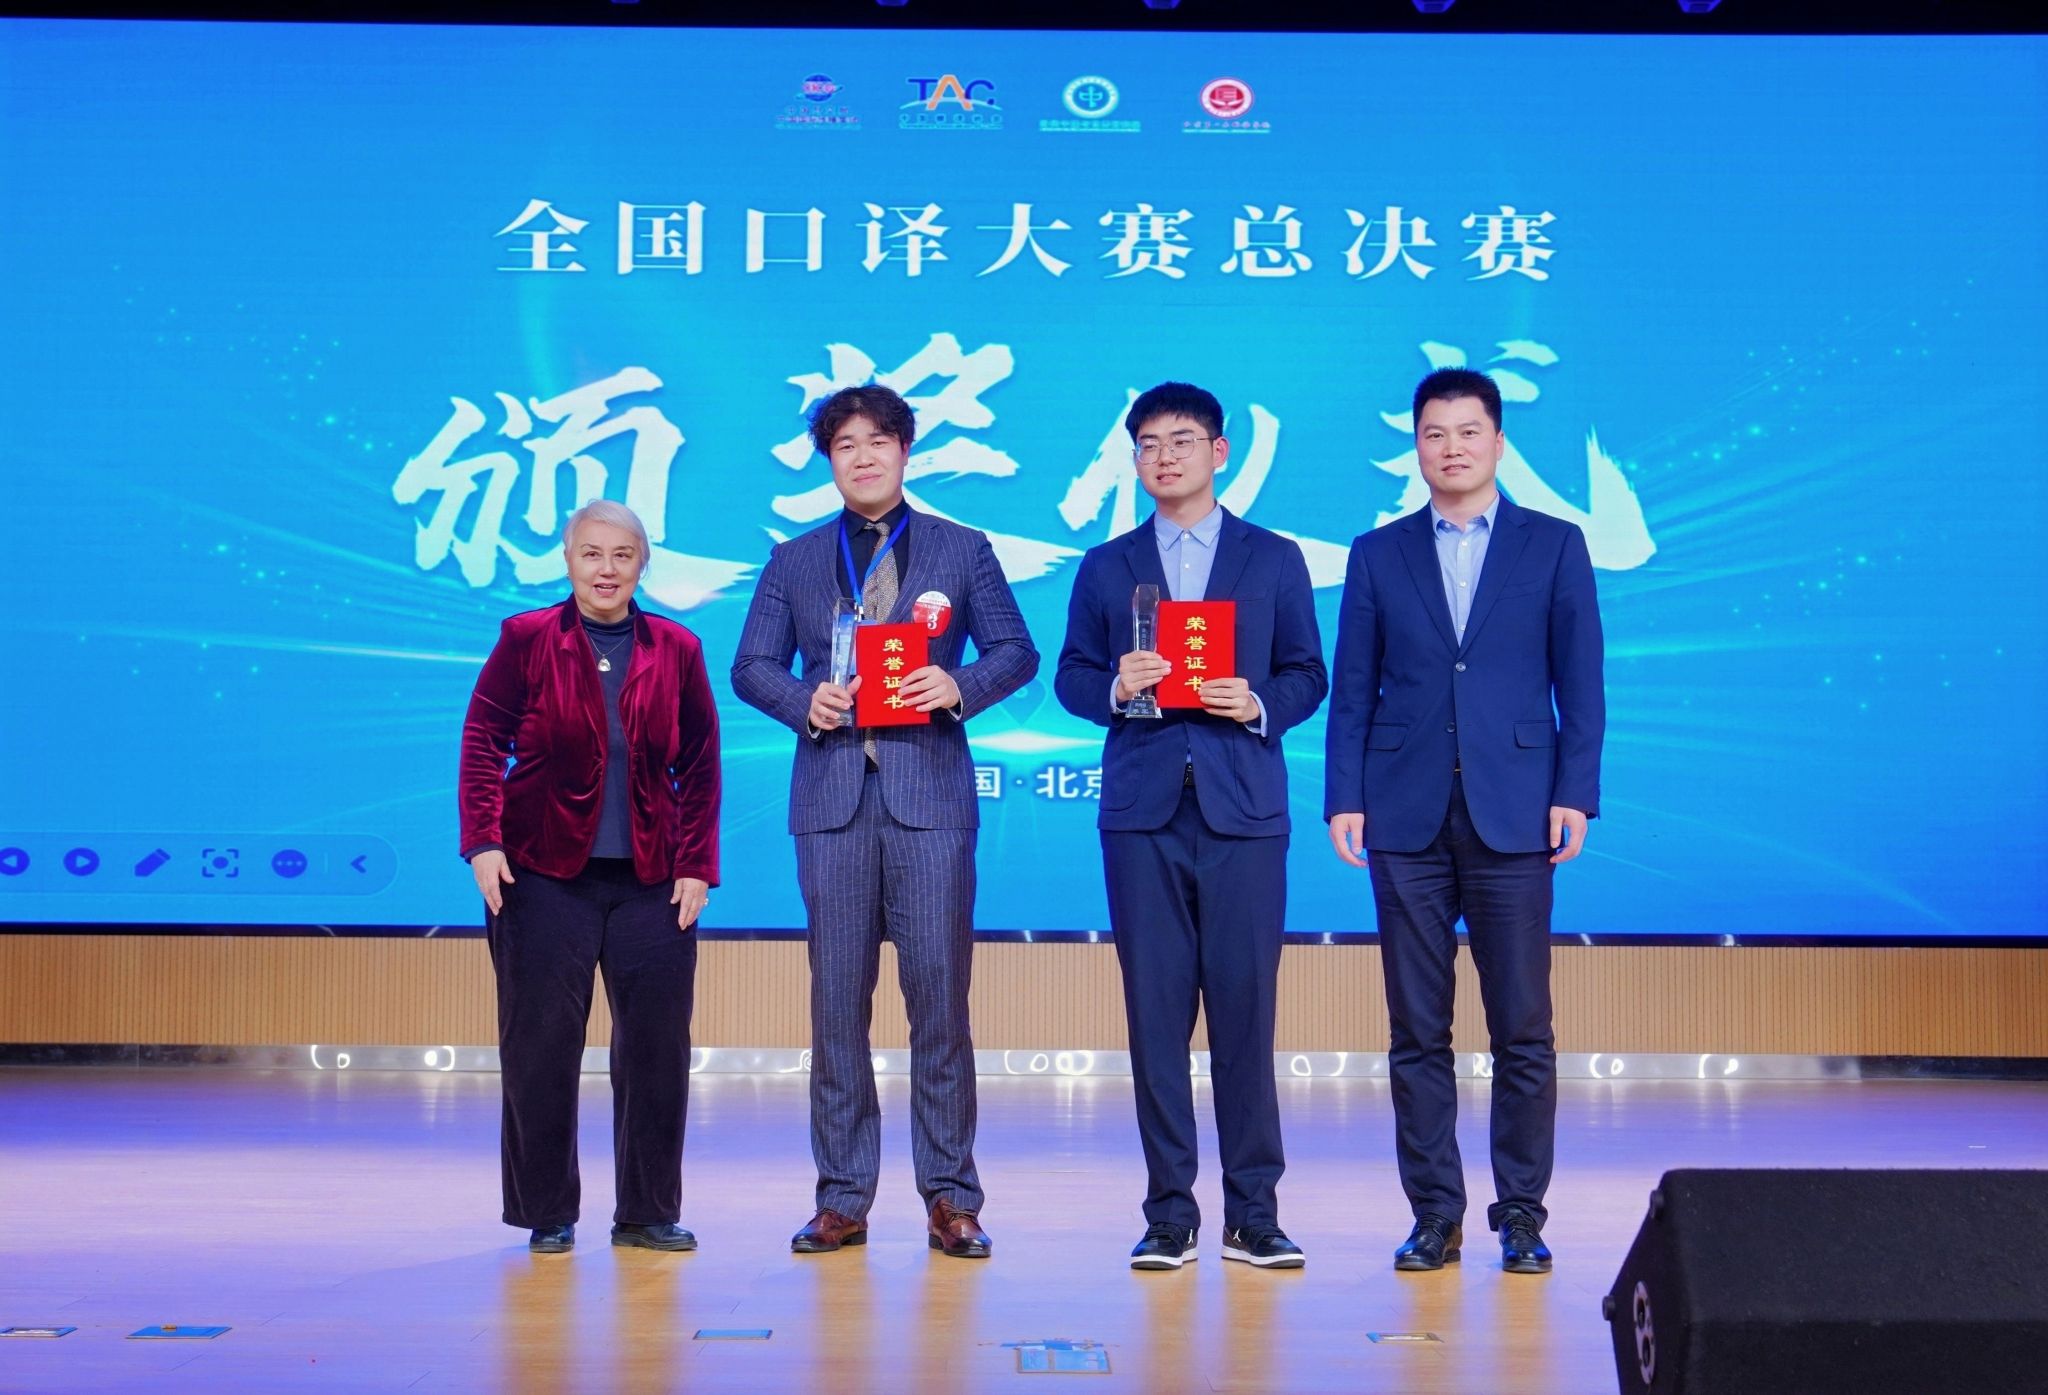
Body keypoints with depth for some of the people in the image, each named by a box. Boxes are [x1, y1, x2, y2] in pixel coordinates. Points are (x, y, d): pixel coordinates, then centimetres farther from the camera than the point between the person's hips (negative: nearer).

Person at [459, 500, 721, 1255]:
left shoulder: (677, 650, 8)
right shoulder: (525, 640, 2)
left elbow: (700, 767, 8)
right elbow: (482, 743, -1)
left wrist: (697, 865, 1)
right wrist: (483, 841, -12)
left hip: (651, 879, 2)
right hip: (544, 874, -2)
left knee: (658, 1046, 3)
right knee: (540, 1045, 1)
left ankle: (648, 1213, 15)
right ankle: (547, 1214, 12)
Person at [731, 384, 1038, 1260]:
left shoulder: (963, 552, 10)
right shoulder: (794, 562, 15)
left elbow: (1016, 652, 9)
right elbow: (751, 665, 13)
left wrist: (960, 686, -11)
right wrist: (802, 702, -7)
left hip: (929, 793, -2)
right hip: (831, 794, 2)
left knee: (938, 993, -3)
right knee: (837, 998, 3)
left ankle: (950, 1197, 5)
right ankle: (842, 1197, 10)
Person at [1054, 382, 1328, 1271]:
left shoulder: (1275, 560, 11)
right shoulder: (1106, 567, 14)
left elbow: (1308, 676, 9)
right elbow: (1071, 677, 11)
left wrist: (1260, 706, -11)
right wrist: (1115, 687, -10)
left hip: (1243, 808, -1)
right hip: (1142, 809, 1)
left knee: (1245, 1007, -2)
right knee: (1155, 1011, 1)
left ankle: (1253, 1213, 7)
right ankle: (1169, 1213, 8)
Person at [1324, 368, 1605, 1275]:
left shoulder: (1553, 546, 8)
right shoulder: (1378, 554, 11)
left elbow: (1580, 682, 4)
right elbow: (1352, 689, 9)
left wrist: (1574, 794, -5)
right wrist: (1343, 799, 0)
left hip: (1513, 816, -1)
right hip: (1407, 818, 1)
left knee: (1522, 1028, 0)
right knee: (1417, 1029, 4)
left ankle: (1521, 1215, 9)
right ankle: (1434, 1215, 12)